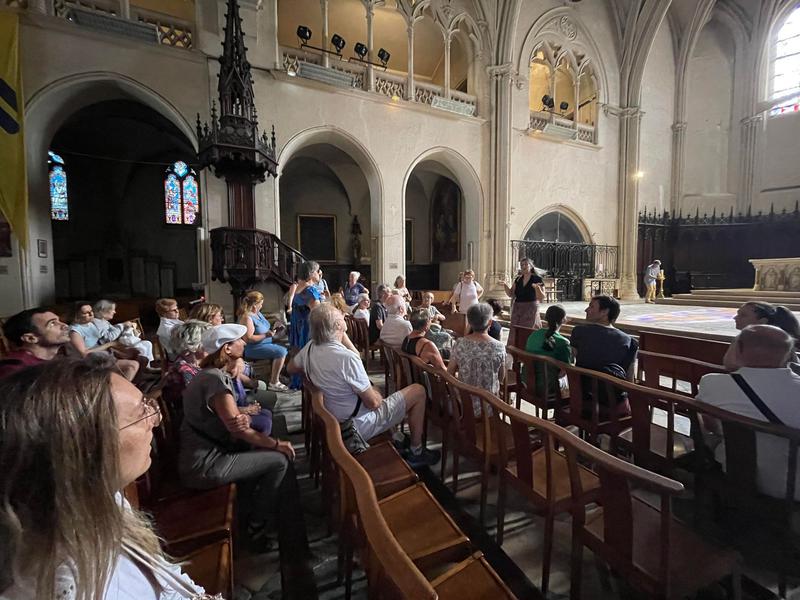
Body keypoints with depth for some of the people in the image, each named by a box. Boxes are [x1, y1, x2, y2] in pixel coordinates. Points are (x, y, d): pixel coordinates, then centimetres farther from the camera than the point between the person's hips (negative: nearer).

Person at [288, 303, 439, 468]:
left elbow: (291, 368, 13)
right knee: (418, 391, 0)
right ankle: (416, 453, 15)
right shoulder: (347, 358, -34)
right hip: (358, 426, -8)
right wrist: (376, 395, -3)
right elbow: (373, 403, -24)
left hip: (332, 420, 8)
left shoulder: (310, 347, -10)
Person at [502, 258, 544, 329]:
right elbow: (511, 295, 10)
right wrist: (505, 285, -5)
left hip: (530, 310, -4)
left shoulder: (537, 279, -4)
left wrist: (537, 287, -26)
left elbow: (541, 298, -9)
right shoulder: (518, 279, 9)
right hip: (517, 310, 4)